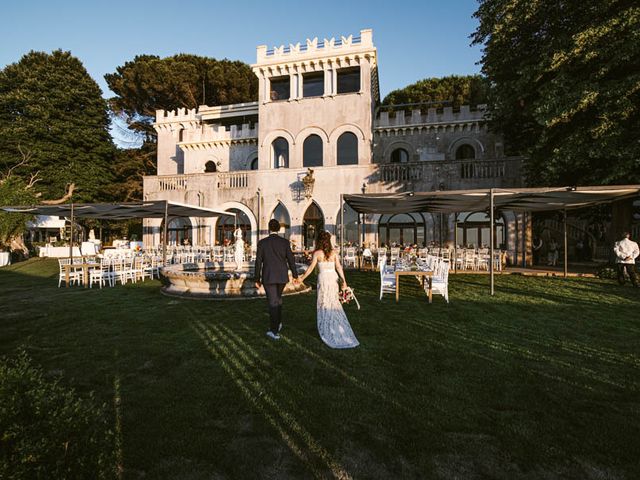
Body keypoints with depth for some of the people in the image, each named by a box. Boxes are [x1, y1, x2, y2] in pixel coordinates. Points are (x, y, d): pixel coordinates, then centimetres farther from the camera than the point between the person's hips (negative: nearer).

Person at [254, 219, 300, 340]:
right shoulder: (285, 242, -2)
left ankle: (275, 331, 5)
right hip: (282, 276, 3)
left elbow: (258, 262, -4)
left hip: (268, 277, -2)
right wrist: (295, 276, 8)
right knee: (278, 298, 25)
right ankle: (278, 323, 31)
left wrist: (257, 279, 4)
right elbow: (291, 260, -2)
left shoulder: (262, 243, -5)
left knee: (272, 302, 3)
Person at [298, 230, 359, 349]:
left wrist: (302, 278, 4)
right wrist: (344, 281, -10)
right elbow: (339, 267, -7)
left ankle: (326, 330, 12)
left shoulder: (317, 253, -7)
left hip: (323, 279, -3)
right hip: (333, 278, 3)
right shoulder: (334, 252, 0)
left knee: (324, 303, 8)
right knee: (334, 302, 18)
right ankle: (338, 325, 27)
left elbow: (311, 268, -6)